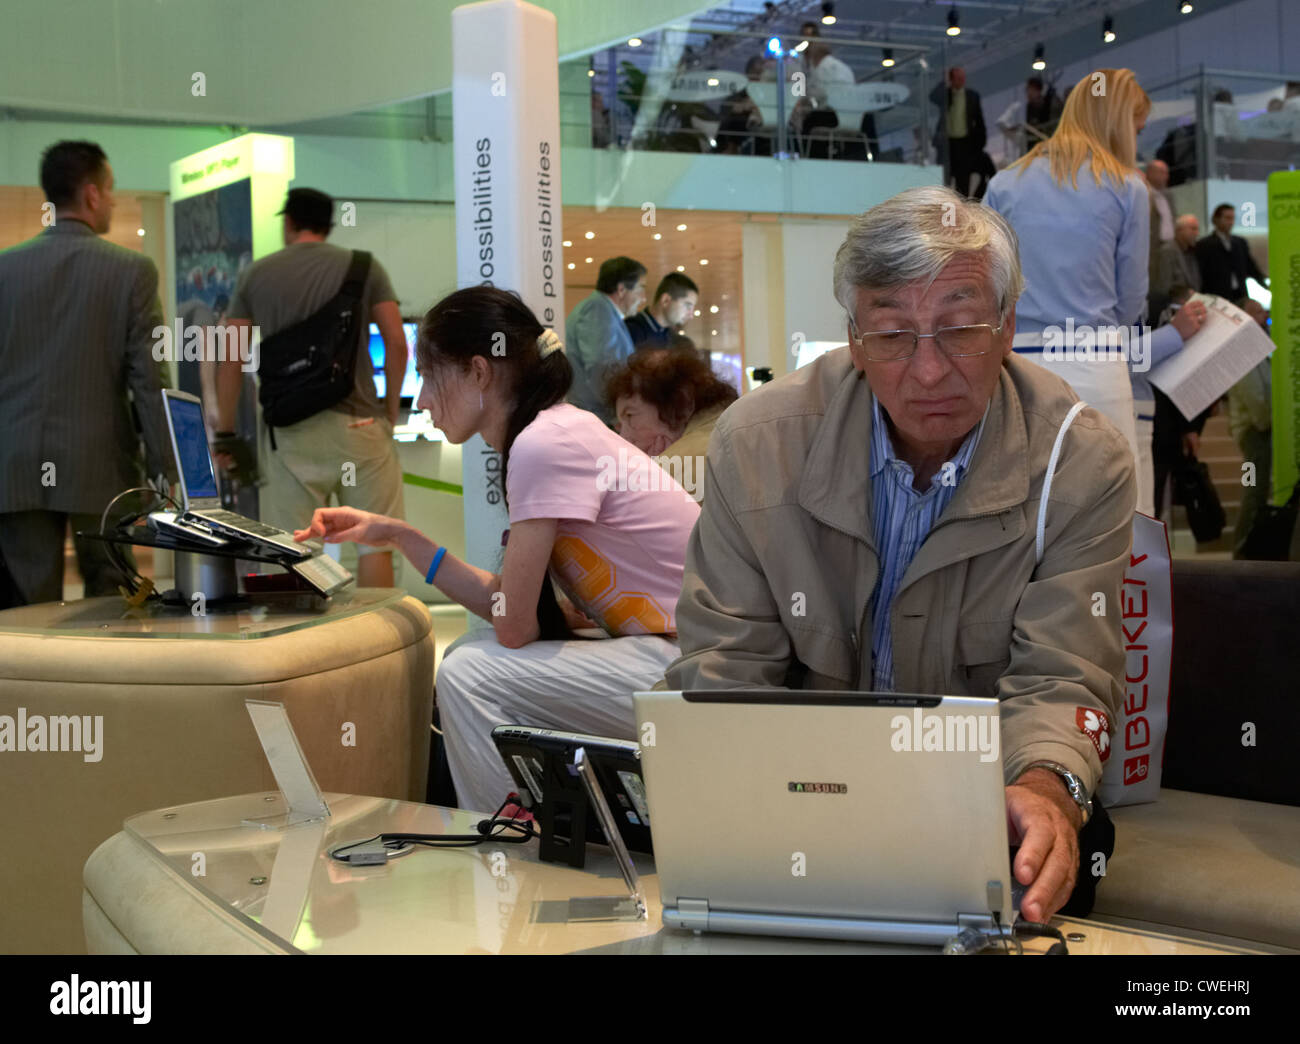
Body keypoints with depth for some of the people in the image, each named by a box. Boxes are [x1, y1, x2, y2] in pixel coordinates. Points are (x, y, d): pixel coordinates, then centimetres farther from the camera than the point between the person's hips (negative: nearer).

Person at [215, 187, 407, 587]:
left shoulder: (255, 274, 8)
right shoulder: (364, 266, 6)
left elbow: (231, 359, 6)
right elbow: (396, 342, -1)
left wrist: (225, 433, 12)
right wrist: (391, 411, 9)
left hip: (289, 430, 1)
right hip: (356, 422, -1)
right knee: (375, 541, 3)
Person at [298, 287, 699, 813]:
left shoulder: (543, 445, -18)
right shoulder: (554, 433, 11)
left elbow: (513, 627, -15)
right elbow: (506, 607, 13)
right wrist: (393, 534, 14)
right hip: (668, 651, 9)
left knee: (468, 676, -14)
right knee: (467, 657, 11)